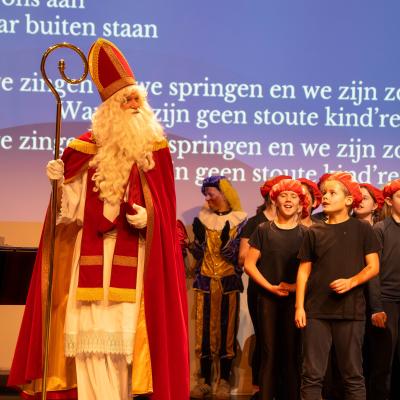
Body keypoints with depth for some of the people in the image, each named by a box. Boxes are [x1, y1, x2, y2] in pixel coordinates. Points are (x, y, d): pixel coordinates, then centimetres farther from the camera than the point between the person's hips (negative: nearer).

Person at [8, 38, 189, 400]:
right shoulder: (87, 148, 7)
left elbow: (163, 209, 3)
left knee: (123, 334, -3)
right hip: (92, 256, 1)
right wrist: (60, 182, -12)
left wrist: (147, 217, -17)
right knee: (89, 335, -2)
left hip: (131, 260, -1)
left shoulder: (153, 149, 4)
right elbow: (73, 209, 5)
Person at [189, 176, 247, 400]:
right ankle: (205, 380, 9)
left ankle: (224, 381, 6)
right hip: (205, 282, 3)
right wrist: (199, 236, -7)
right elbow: (198, 254, 8)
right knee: (204, 331, 2)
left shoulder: (240, 220, -1)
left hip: (229, 282, -3)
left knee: (227, 330, -1)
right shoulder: (203, 217, 8)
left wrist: (227, 240, -19)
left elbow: (239, 257, -6)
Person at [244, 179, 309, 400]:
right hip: (268, 298, 0)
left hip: (295, 299, 0)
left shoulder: (305, 233, 4)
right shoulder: (263, 230, 3)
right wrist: (271, 287, -8)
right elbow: (249, 264, 1)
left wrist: (297, 285, -13)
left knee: (292, 352, 2)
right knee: (269, 351, 1)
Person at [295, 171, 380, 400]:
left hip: (351, 311, -2)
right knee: (312, 374, 0)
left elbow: (373, 267, 0)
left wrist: (351, 282, -17)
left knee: (353, 375, 3)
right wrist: (299, 306, 1)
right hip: (316, 311, 2)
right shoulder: (314, 233, 9)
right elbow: (304, 272, 10)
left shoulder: (362, 229, 3)